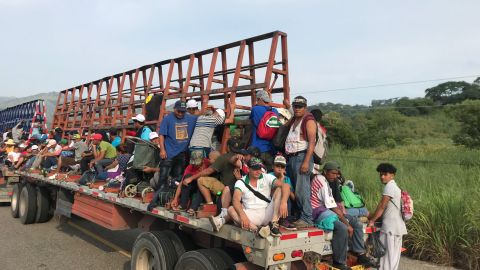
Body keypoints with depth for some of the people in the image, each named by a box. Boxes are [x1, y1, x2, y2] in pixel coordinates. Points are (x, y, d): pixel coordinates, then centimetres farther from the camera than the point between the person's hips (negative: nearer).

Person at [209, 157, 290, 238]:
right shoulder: (241, 182, 3)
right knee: (231, 209, -23)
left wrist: (283, 203, -32)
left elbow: (285, 186, -11)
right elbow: (236, 200, -14)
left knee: (279, 190, -14)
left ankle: (274, 224, -26)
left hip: (267, 214, 0)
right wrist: (243, 215, -34)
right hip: (251, 216, 0)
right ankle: (257, 229, -46)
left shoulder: (267, 178, 4)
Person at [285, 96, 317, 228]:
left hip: (302, 157, -8)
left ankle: (307, 219, -7)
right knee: (292, 189, 10)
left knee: (302, 190, -11)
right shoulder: (293, 120, 20)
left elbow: (311, 142, -14)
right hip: (291, 158, 8)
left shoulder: (309, 120, -5)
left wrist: (306, 162, -21)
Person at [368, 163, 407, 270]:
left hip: (390, 227, -9)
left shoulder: (389, 186, -12)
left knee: (386, 253, -5)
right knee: (394, 255, 13)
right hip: (398, 226, 9)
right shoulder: (395, 187, 18)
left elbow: (382, 206, -13)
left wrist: (372, 220, -5)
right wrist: (372, 216, 17)